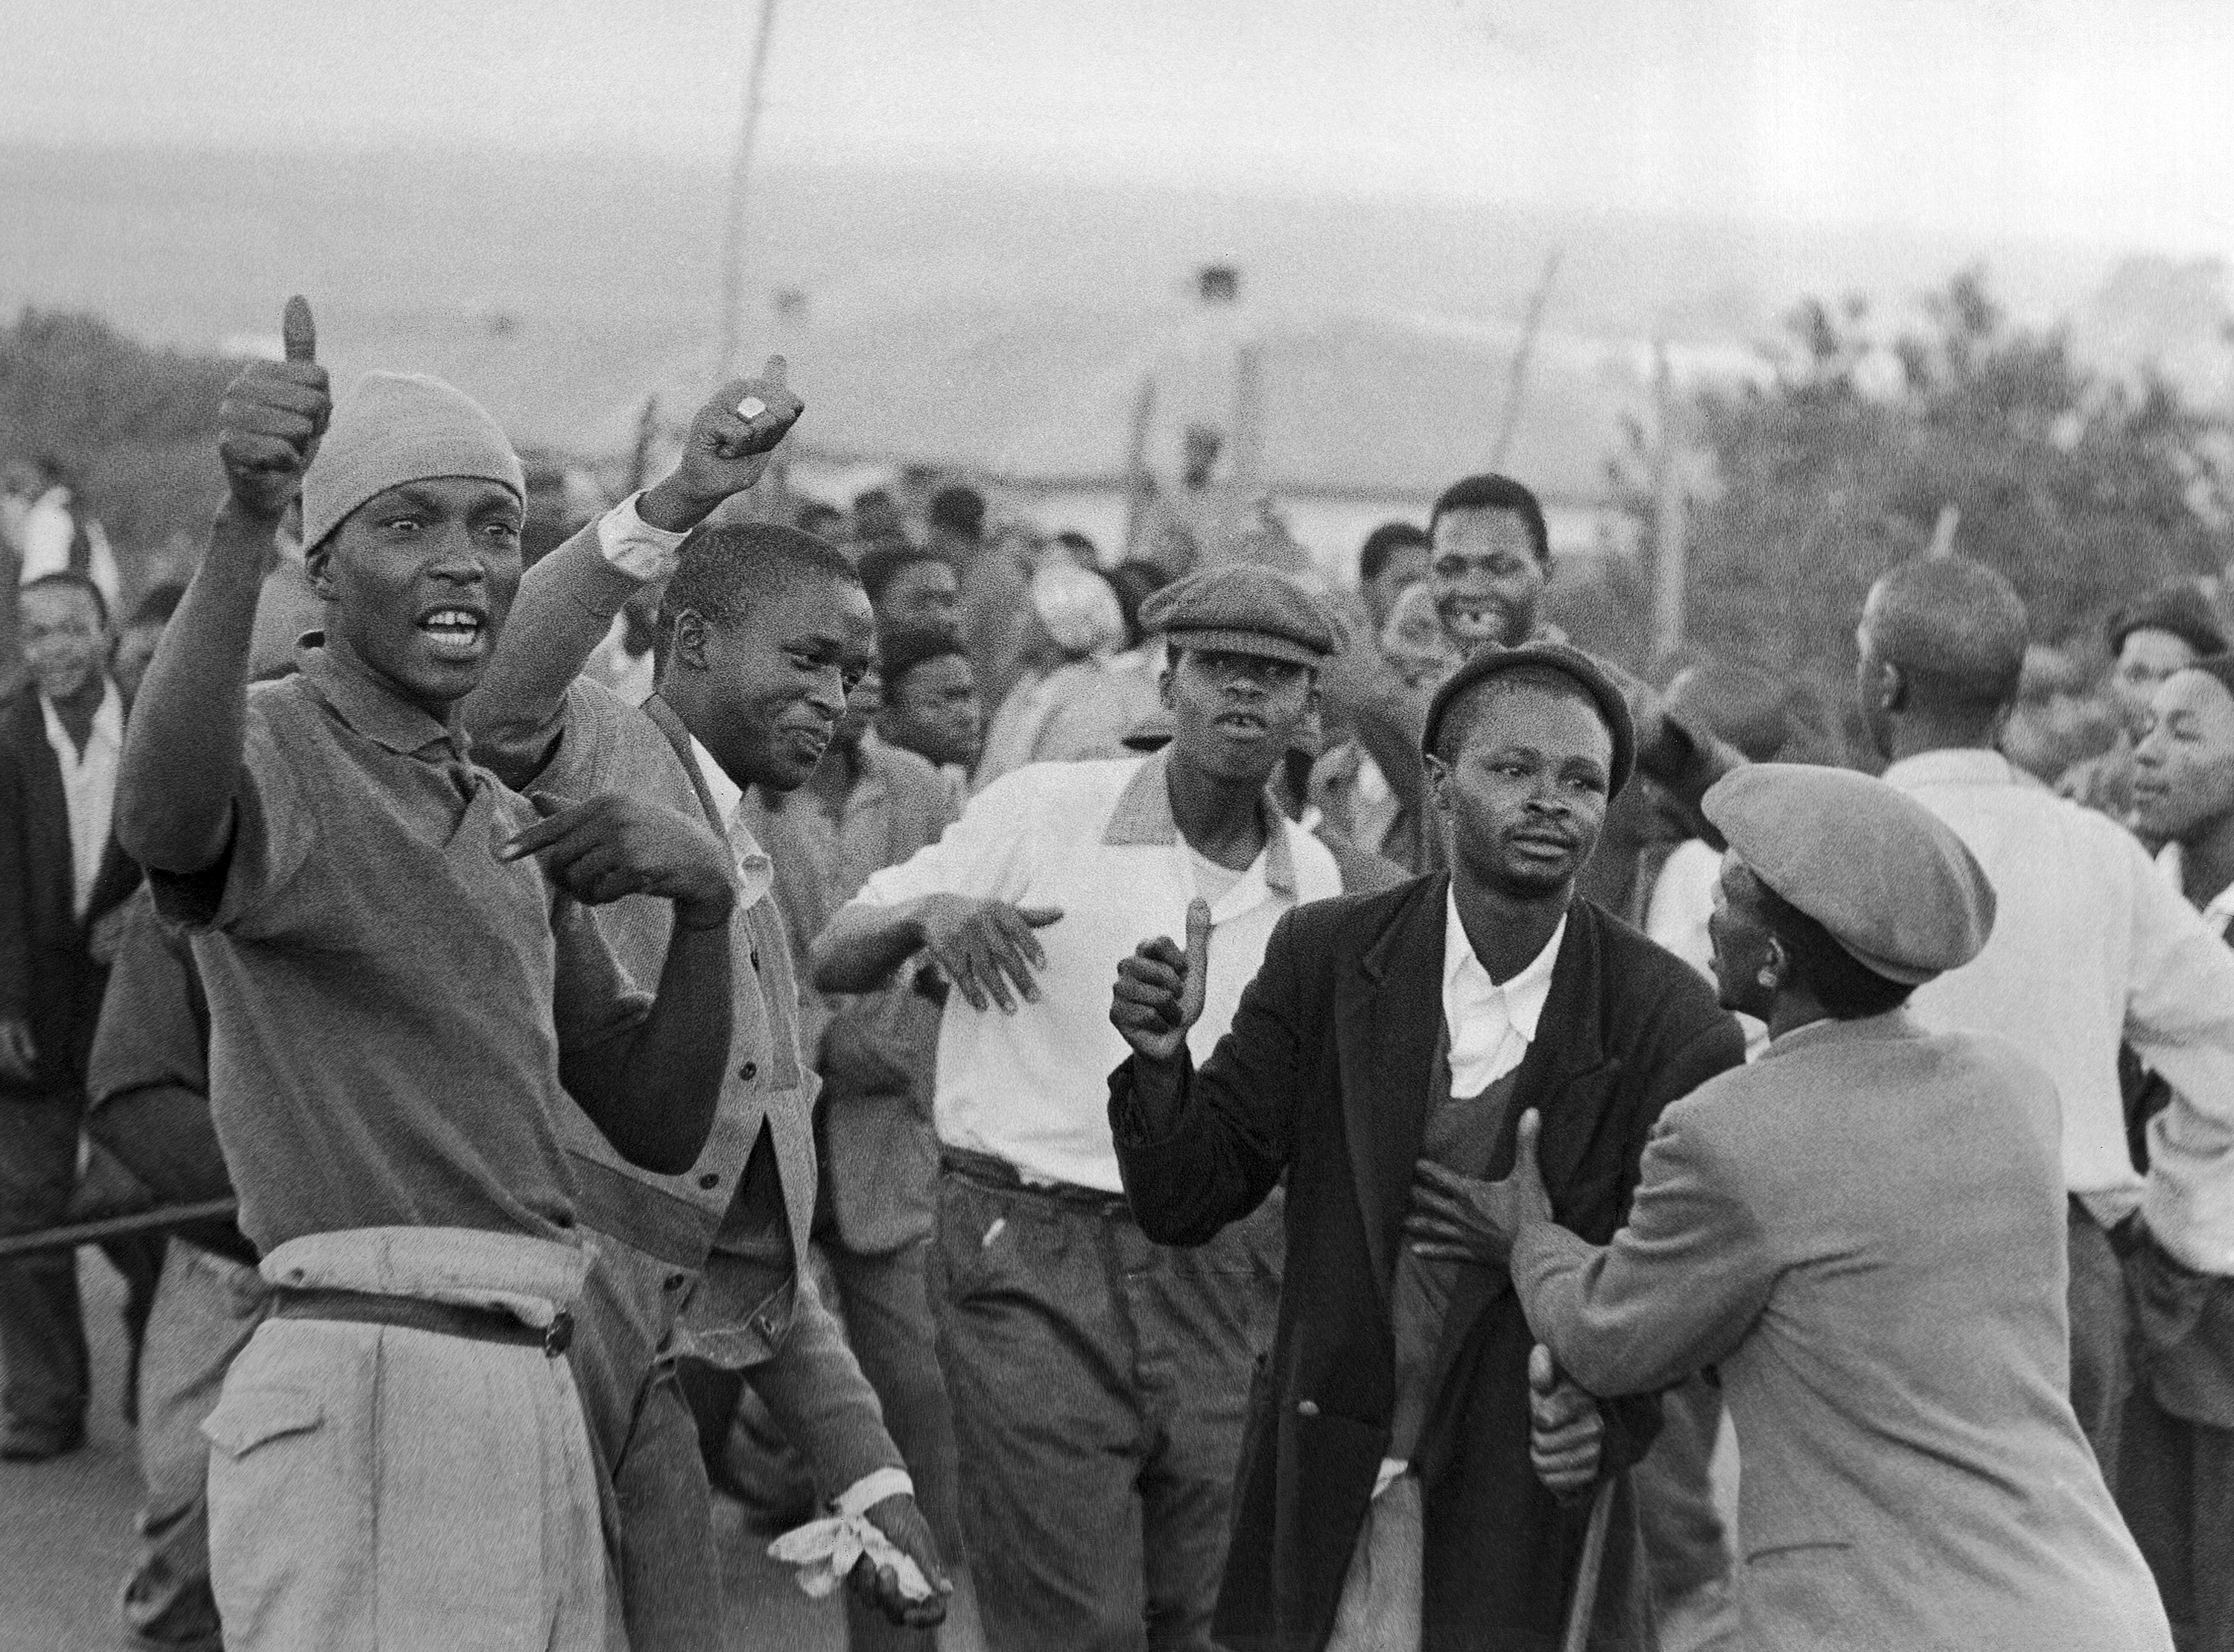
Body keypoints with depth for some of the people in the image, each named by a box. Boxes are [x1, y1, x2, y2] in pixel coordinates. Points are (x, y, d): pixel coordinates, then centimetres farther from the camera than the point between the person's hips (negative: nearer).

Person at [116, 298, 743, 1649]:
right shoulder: (275, 753, -5)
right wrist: (241, 526, -45)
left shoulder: (515, 826, 20)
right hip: (373, 1391, -8)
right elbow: (167, 823, -32)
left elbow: (661, 1127, 18)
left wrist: (705, 899, 1)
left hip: (537, 1398, 8)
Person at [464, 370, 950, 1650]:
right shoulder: (589, 753, 2)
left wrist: (870, 1474, 21)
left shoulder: (752, 879, 26)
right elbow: (491, 691, -25)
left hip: (683, 1376, 8)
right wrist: (671, 511, -35)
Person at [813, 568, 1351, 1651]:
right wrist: (927, 911, -23)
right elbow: (832, 962, -3)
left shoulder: (1311, 880, 8)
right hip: (1032, 1263, -4)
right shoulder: (1044, 811, -4)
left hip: (1221, 1276, 4)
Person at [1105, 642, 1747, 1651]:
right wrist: (1162, 1061, -20)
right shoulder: (1325, 957, -2)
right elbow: (1186, 1207, -1)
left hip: (1527, 1522, -1)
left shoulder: (1671, 1027, -9)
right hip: (1326, 1491, 1)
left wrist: (1615, 1414, -24)